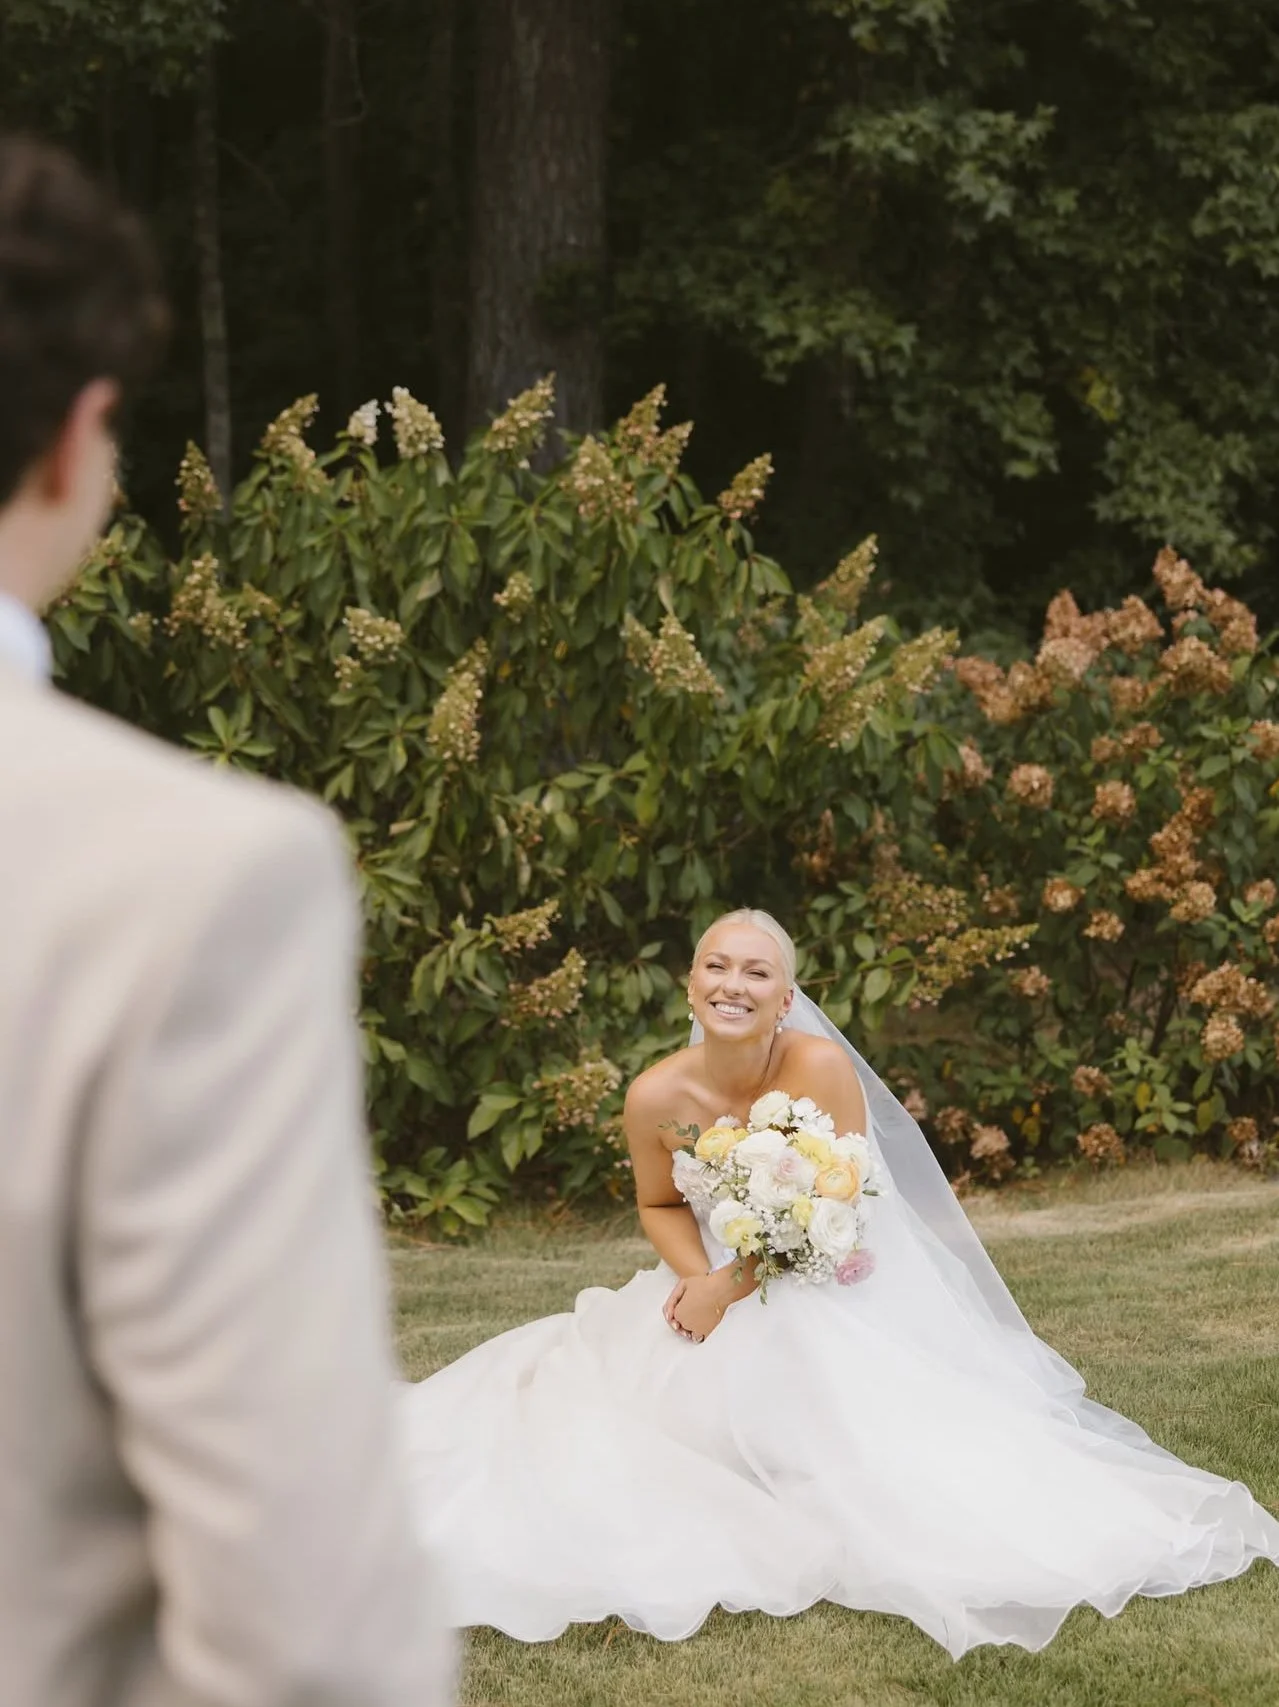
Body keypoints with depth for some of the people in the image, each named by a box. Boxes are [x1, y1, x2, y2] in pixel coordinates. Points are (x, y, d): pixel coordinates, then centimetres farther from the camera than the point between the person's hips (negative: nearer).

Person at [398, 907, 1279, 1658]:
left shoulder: (820, 1069, -22)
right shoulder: (657, 1096, -11)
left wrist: (734, 1286, -19)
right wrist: (697, 1277, -13)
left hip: (830, 1300, -4)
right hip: (717, 1296, 4)